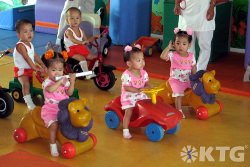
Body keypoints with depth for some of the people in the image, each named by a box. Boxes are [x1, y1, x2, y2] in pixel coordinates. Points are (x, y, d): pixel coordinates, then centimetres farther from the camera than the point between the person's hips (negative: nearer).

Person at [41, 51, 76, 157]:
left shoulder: (65, 81, 6)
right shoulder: (47, 82, -10)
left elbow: (69, 93, -5)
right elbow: (50, 89, -34)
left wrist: (72, 82, -16)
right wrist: (60, 82, -37)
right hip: (51, 109, -5)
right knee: (54, 124, -25)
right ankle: (53, 146, -13)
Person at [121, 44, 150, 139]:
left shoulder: (143, 73, -2)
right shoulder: (126, 75, -22)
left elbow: (146, 83, 4)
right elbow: (126, 87, -23)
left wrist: (148, 87, -19)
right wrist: (137, 90, -31)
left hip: (141, 95, 6)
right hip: (129, 97, -6)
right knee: (128, 112, -15)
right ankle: (125, 130, -5)